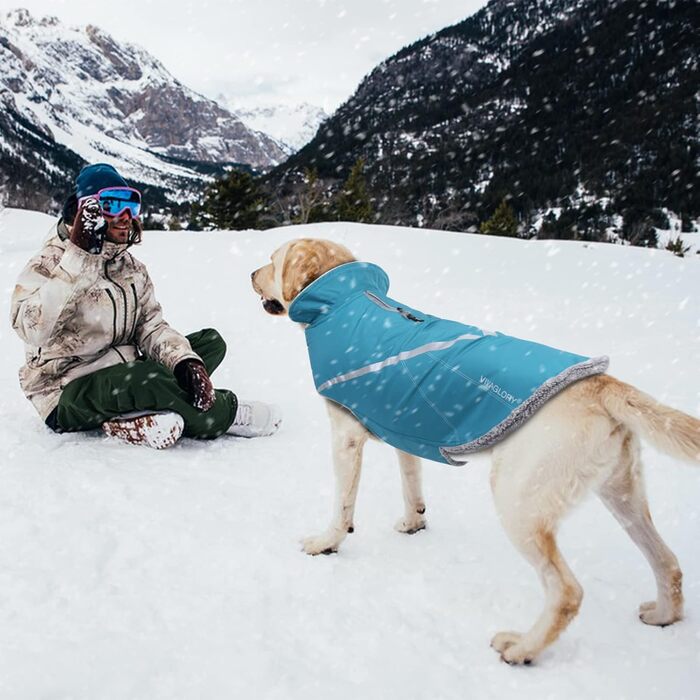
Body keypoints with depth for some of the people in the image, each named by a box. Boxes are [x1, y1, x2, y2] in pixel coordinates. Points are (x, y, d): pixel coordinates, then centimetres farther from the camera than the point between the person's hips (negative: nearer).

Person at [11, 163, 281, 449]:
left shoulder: (133, 269, 9)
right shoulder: (49, 265, -12)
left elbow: (151, 326, 1)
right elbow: (33, 329, -31)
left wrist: (186, 361, -20)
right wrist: (79, 257, -32)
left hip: (123, 375, 8)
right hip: (68, 396, -8)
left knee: (211, 341, -3)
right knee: (149, 377, -37)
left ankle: (131, 417, -22)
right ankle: (224, 415, -10)